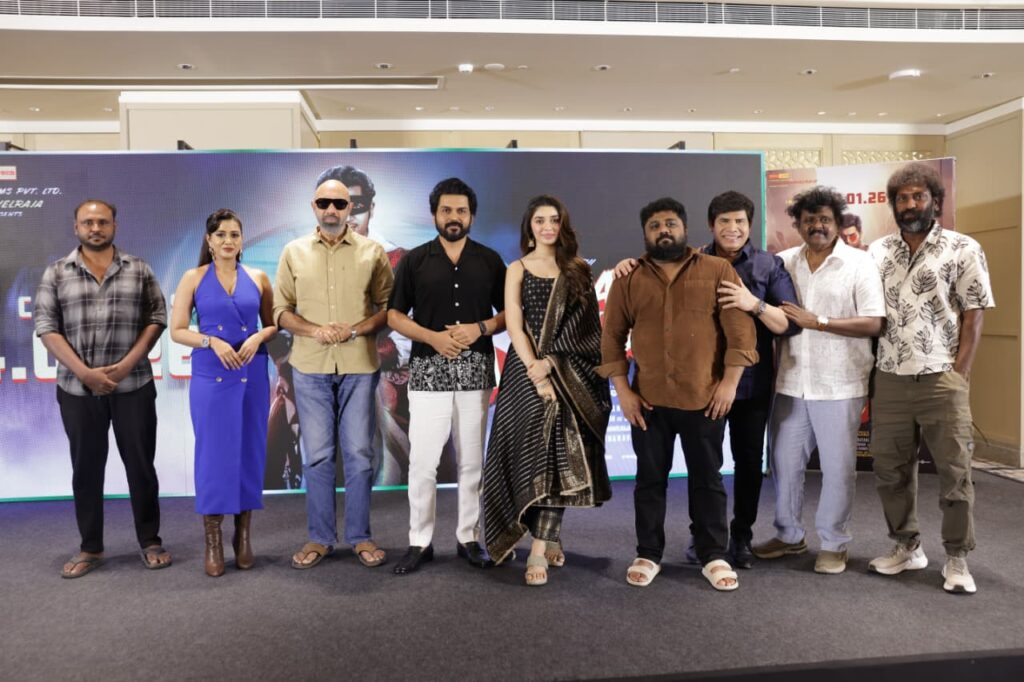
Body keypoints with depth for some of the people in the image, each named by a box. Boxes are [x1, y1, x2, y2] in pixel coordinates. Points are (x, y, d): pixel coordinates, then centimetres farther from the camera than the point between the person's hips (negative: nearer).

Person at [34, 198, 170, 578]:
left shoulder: (138, 269, 6)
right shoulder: (56, 273, 5)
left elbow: (157, 318, 2)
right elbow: (46, 327, 0)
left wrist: (128, 364, -10)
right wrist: (85, 372, -11)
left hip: (133, 386, 0)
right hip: (77, 389, 1)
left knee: (141, 465, 5)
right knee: (86, 469, 9)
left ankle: (150, 542, 17)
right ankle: (90, 549, 21)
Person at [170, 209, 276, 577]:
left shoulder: (258, 278, 6)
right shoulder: (193, 278, 2)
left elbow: (273, 324, 11)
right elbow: (177, 330, 1)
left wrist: (259, 336, -10)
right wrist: (212, 341, -14)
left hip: (252, 375, 2)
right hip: (209, 376, -2)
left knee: (250, 451, 6)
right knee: (213, 452, 0)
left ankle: (243, 535, 20)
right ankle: (213, 543, 12)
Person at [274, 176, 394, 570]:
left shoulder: (372, 252, 4)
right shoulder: (294, 252, 7)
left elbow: (389, 306, 3)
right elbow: (281, 310, 7)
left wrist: (356, 329, -12)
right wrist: (314, 330, -11)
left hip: (358, 365, -1)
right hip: (310, 367, 1)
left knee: (359, 453, 4)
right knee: (317, 455, 6)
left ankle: (360, 537, 16)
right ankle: (320, 538, 18)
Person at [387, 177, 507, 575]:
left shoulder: (490, 261, 7)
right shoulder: (415, 260, 3)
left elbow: (509, 313, 8)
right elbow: (394, 315, 3)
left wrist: (480, 328, -11)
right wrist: (432, 337, -13)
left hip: (476, 372, 2)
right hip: (428, 372, -1)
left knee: (472, 462, 9)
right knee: (422, 463, -1)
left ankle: (468, 538, 21)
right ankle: (419, 543, 13)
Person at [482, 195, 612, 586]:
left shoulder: (579, 270, 10)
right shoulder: (517, 270, 7)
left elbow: (581, 326, 0)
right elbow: (514, 326, -3)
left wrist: (550, 362, -13)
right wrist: (537, 373, -14)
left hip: (572, 373, 1)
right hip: (528, 369, -1)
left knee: (562, 453, -4)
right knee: (535, 451, -4)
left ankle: (540, 546, -1)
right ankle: (549, 538, 8)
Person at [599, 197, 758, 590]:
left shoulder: (718, 271, 2)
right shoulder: (629, 279, 5)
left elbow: (739, 328, -3)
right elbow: (612, 337, 4)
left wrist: (730, 381, -9)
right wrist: (622, 390, -3)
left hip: (704, 398, -1)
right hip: (648, 399, 1)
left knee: (707, 480, 10)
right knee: (650, 479, 10)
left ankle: (714, 556, 23)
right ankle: (648, 555, 24)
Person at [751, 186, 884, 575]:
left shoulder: (859, 263, -3)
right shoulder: (783, 262, 7)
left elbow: (873, 323, -11)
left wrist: (817, 321, -17)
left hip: (838, 385, -3)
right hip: (790, 383, 4)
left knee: (838, 468, 6)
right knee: (784, 463, 12)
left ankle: (834, 544, 23)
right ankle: (789, 535, 30)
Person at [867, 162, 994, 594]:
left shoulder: (963, 250, -1)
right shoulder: (877, 252, 8)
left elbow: (973, 316, -2)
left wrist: (960, 375, -8)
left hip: (942, 380, -3)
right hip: (889, 380, 4)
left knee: (955, 471, 2)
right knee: (890, 470, 10)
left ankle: (957, 560, 16)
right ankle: (906, 547, 27)